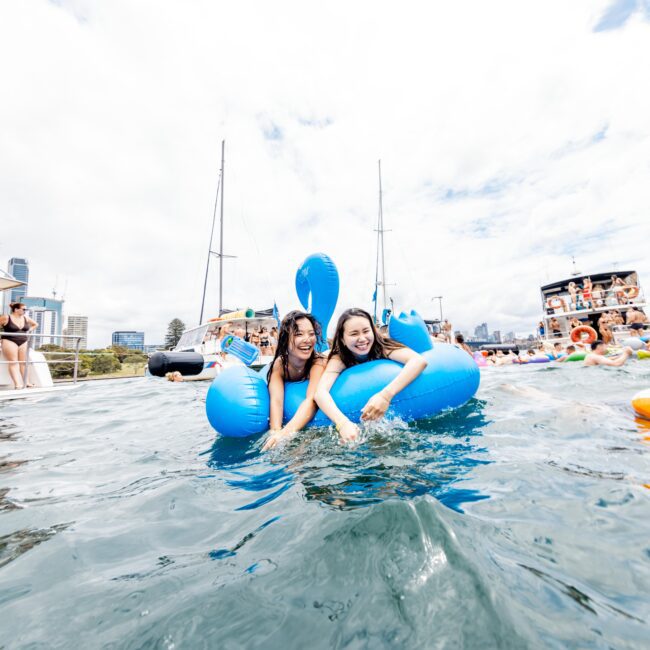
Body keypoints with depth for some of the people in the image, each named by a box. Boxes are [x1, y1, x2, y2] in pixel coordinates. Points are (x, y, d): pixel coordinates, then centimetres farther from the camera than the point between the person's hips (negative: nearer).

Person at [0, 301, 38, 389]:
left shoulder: (26, 318, 9)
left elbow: (35, 324, 26)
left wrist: (28, 330, 12)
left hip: (23, 342, 5)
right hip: (9, 342, -5)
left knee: (23, 362, 2)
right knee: (13, 362, -8)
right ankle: (17, 384, -15)